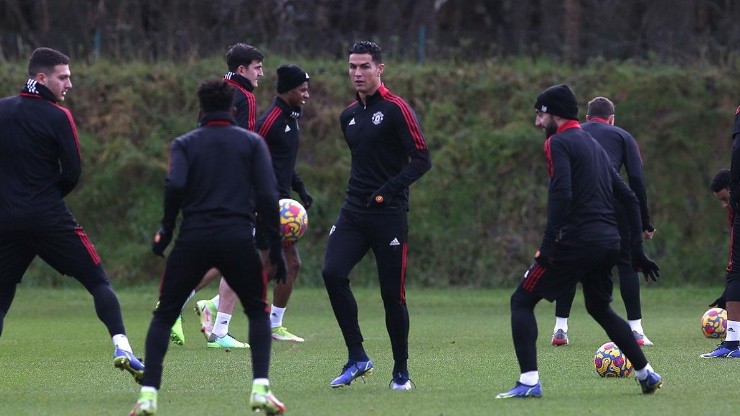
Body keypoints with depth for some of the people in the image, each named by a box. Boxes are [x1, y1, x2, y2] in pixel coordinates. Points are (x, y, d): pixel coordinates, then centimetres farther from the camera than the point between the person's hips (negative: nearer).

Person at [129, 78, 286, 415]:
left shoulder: (184, 144, 9)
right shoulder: (252, 142, 11)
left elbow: (175, 185, -11)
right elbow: (268, 196, 0)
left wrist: (166, 229, 2)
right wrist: (276, 248, 4)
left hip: (194, 239, 0)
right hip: (238, 240, 0)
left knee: (164, 316, 13)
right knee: (258, 312, 20)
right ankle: (261, 389, 4)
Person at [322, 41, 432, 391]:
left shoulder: (396, 109, -7)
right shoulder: (348, 116, 13)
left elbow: (421, 159, -11)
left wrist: (387, 191, -18)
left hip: (389, 216, -6)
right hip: (353, 213, 6)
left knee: (392, 294, -1)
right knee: (332, 273, -16)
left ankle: (401, 371, 14)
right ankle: (357, 358, -8)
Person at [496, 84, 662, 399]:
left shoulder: (558, 143, -4)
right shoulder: (594, 145, 21)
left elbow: (561, 195, -20)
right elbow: (628, 197, 21)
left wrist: (548, 244, -22)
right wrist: (637, 250, 23)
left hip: (576, 240, -8)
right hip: (609, 242, 8)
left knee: (522, 301, 0)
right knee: (600, 308, 29)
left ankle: (529, 382, -14)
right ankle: (646, 375, 28)